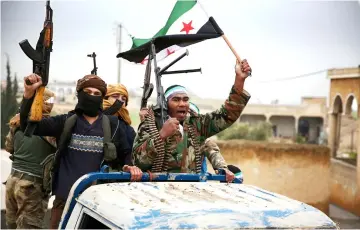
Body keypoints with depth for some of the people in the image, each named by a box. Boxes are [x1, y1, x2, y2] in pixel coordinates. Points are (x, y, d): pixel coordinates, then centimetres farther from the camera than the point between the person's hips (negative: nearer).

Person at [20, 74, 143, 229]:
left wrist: (130, 167, -7)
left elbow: (126, 153, 16)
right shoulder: (66, 122, 4)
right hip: (65, 198, 0)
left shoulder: (114, 125, 5)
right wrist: (29, 94, -16)